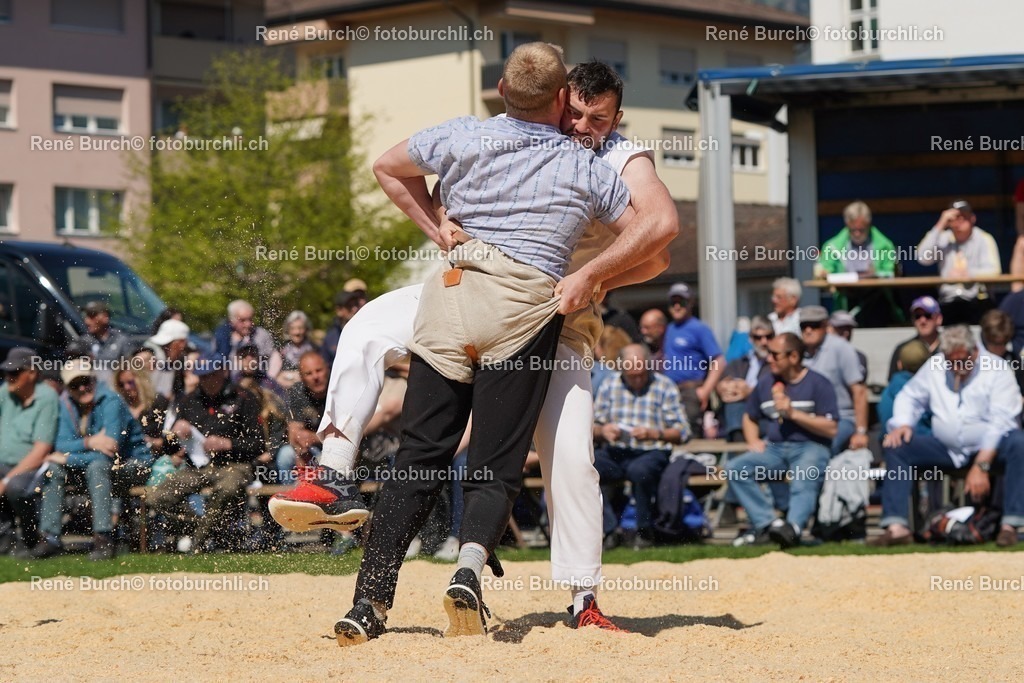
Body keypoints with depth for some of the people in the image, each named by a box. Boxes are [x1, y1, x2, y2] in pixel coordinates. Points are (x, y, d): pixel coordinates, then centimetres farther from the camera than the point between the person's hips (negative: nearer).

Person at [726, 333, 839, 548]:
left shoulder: (818, 384, 1)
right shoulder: (765, 384, 17)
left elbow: (831, 429, -6)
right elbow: (750, 418, 31)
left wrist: (794, 413, -12)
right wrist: (753, 441, 9)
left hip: (810, 447, -5)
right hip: (774, 448, 5)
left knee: (804, 481, -38)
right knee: (734, 469, -20)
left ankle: (792, 528, -61)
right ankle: (766, 524, -30)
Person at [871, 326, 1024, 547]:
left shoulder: (996, 371, -9)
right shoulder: (934, 367, 6)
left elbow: (999, 422, -18)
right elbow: (910, 396, 16)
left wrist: (981, 466, -27)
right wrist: (902, 424, -8)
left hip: (989, 447, -4)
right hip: (946, 449, 4)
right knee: (897, 447, -13)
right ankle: (897, 527, -24)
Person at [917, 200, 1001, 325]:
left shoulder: (984, 239, 0)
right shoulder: (943, 238, 9)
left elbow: (993, 270, -10)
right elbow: (923, 258, -7)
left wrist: (966, 273, -23)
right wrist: (940, 226, -6)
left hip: (977, 300, -2)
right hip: (948, 301, 2)